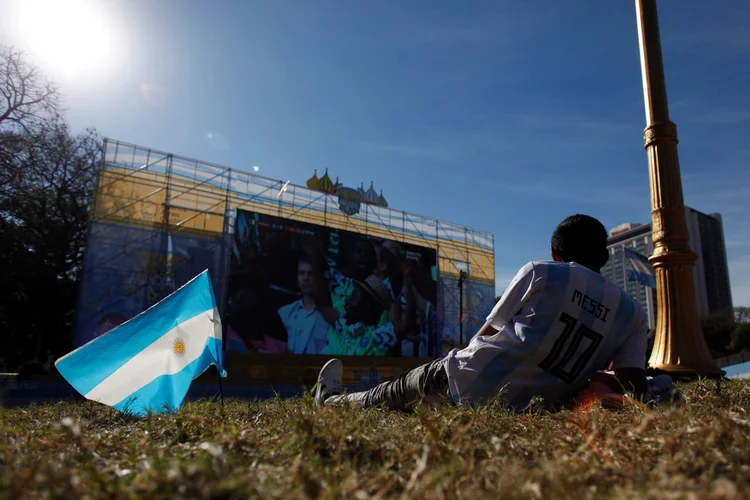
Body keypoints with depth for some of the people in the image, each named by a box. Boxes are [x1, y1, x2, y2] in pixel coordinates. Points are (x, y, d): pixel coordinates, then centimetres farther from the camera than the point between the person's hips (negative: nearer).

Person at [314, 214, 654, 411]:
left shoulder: (539, 272, -1)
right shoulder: (633, 313, 7)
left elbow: (487, 333, 5)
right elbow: (633, 389, -1)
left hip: (468, 380, -4)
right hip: (522, 411, 4)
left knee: (397, 392, 24)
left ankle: (332, 400, 48)